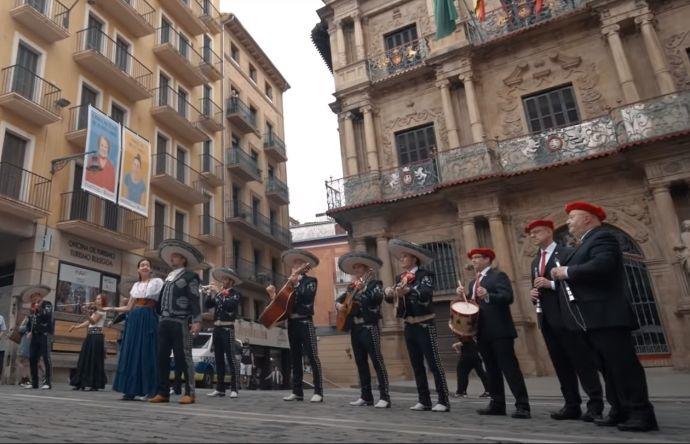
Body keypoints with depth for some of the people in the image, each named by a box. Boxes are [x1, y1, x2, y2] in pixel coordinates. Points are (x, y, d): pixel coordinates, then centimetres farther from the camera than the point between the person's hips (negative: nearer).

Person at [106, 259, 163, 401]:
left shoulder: (157, 282, 5)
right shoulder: (136, 285, 19)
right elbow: (128, 307, 17)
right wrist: (113, 309, 7)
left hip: (148, 319, -5)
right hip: (134, 320, 5)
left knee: (147, 353, -7)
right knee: (131, 352, 1)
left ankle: (150, 391, -2)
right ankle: (130, 390, 6)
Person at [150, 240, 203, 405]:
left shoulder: (190, 276, 2)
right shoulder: (168, 278, 22)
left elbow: (195, 300, -7)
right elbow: (160, 301, 20)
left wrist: (197, 321, -16)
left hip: (180, 322, -7)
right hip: (164, 322, 7)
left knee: (183, 357, -5)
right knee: (162, 358, 5)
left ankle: (190, 393, 1)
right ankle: (163, 393, 12)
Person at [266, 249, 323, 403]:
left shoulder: (311, 281, 2)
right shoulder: (290, 284, 18)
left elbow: (307, 296, -17)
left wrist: (295, 284, -19)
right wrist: (273, 295, -2)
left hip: (305, 322, -6)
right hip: (292, 323, 6)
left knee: (312, 357, -9)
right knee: (295, 358, 8)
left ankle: (318, 392, -7)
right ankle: (297, 392, 13)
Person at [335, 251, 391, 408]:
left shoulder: (374, 283, 0)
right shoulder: (351, 286, 18)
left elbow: (377, 298, -17)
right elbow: (339, 298, 19)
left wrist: (363, 290, -28)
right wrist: (338, 305, -2)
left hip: (369, 326, -7)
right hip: (355, 328, 7)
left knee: (377, 361, -9)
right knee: (361, 363, 8)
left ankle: (384, 397, -8)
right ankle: (366, 396, 14)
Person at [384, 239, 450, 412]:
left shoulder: (425, 274, -9)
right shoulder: (400, 278, 11)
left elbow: (426, 293, -28)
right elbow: (392, 299, 5)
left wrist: (408, 290, -47)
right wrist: (389, 293, -19)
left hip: (424, 325, -7)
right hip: (409, 327, 7)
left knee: (434, 364, -4)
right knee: (417, 366, 9)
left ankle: (444, 401, 2)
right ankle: (424, 401, 16)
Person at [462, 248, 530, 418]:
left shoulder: (499, 276, -3)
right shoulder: (473, 282, 20)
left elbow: (508, 297, -16)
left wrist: (488, 296, -31)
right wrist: (463, 296, 0)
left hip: (500, 331, -8)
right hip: (483, 333, 8)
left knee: (510, 367, -8)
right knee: (492, 369, 10)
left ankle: (522, 406, -4)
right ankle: (497, 404, 16)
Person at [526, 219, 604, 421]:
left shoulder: (568, 253, -2)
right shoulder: (535, 262, 21)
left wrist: (552, 284, -17)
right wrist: (533, 293, 3)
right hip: (546, 319, 7)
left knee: (583, 361, -3)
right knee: (561, 365, 9)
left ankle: (595, 406, 3)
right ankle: (572, 406, 15)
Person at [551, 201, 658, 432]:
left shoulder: (602, 237, -9)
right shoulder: (586, 244, 23)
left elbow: (601, 266, -27)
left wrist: (567, 272, -17)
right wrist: (561, 275, 5)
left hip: (607, 316, -10)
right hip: (592, 319, 10)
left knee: (623, 365, -6)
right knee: (609, 367, 11)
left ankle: (642, 414, 0)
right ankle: (621, 411, 17)